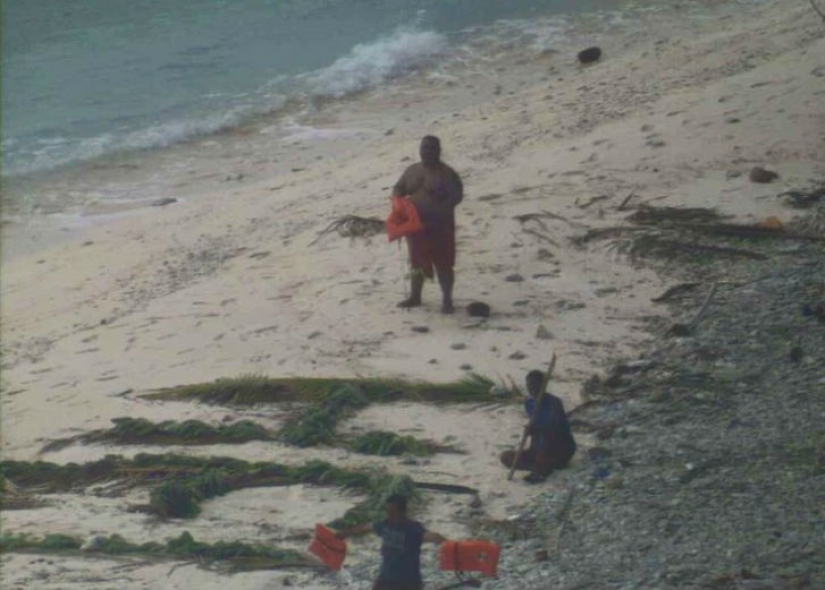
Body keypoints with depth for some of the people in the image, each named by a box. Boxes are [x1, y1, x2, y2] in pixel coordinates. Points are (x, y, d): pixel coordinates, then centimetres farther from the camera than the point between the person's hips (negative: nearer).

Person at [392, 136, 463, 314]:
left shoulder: (447, 173, -10)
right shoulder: (412, 170, 8)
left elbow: (456, 196, -17)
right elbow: (398, 188, 15)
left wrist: (439, 211, -27)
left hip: (439, 226, -6)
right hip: (415, 224, 6)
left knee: (443, 264, -1)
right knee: (417, 261, 16)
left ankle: (447, 300, 6)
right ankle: (415, 296, 29)